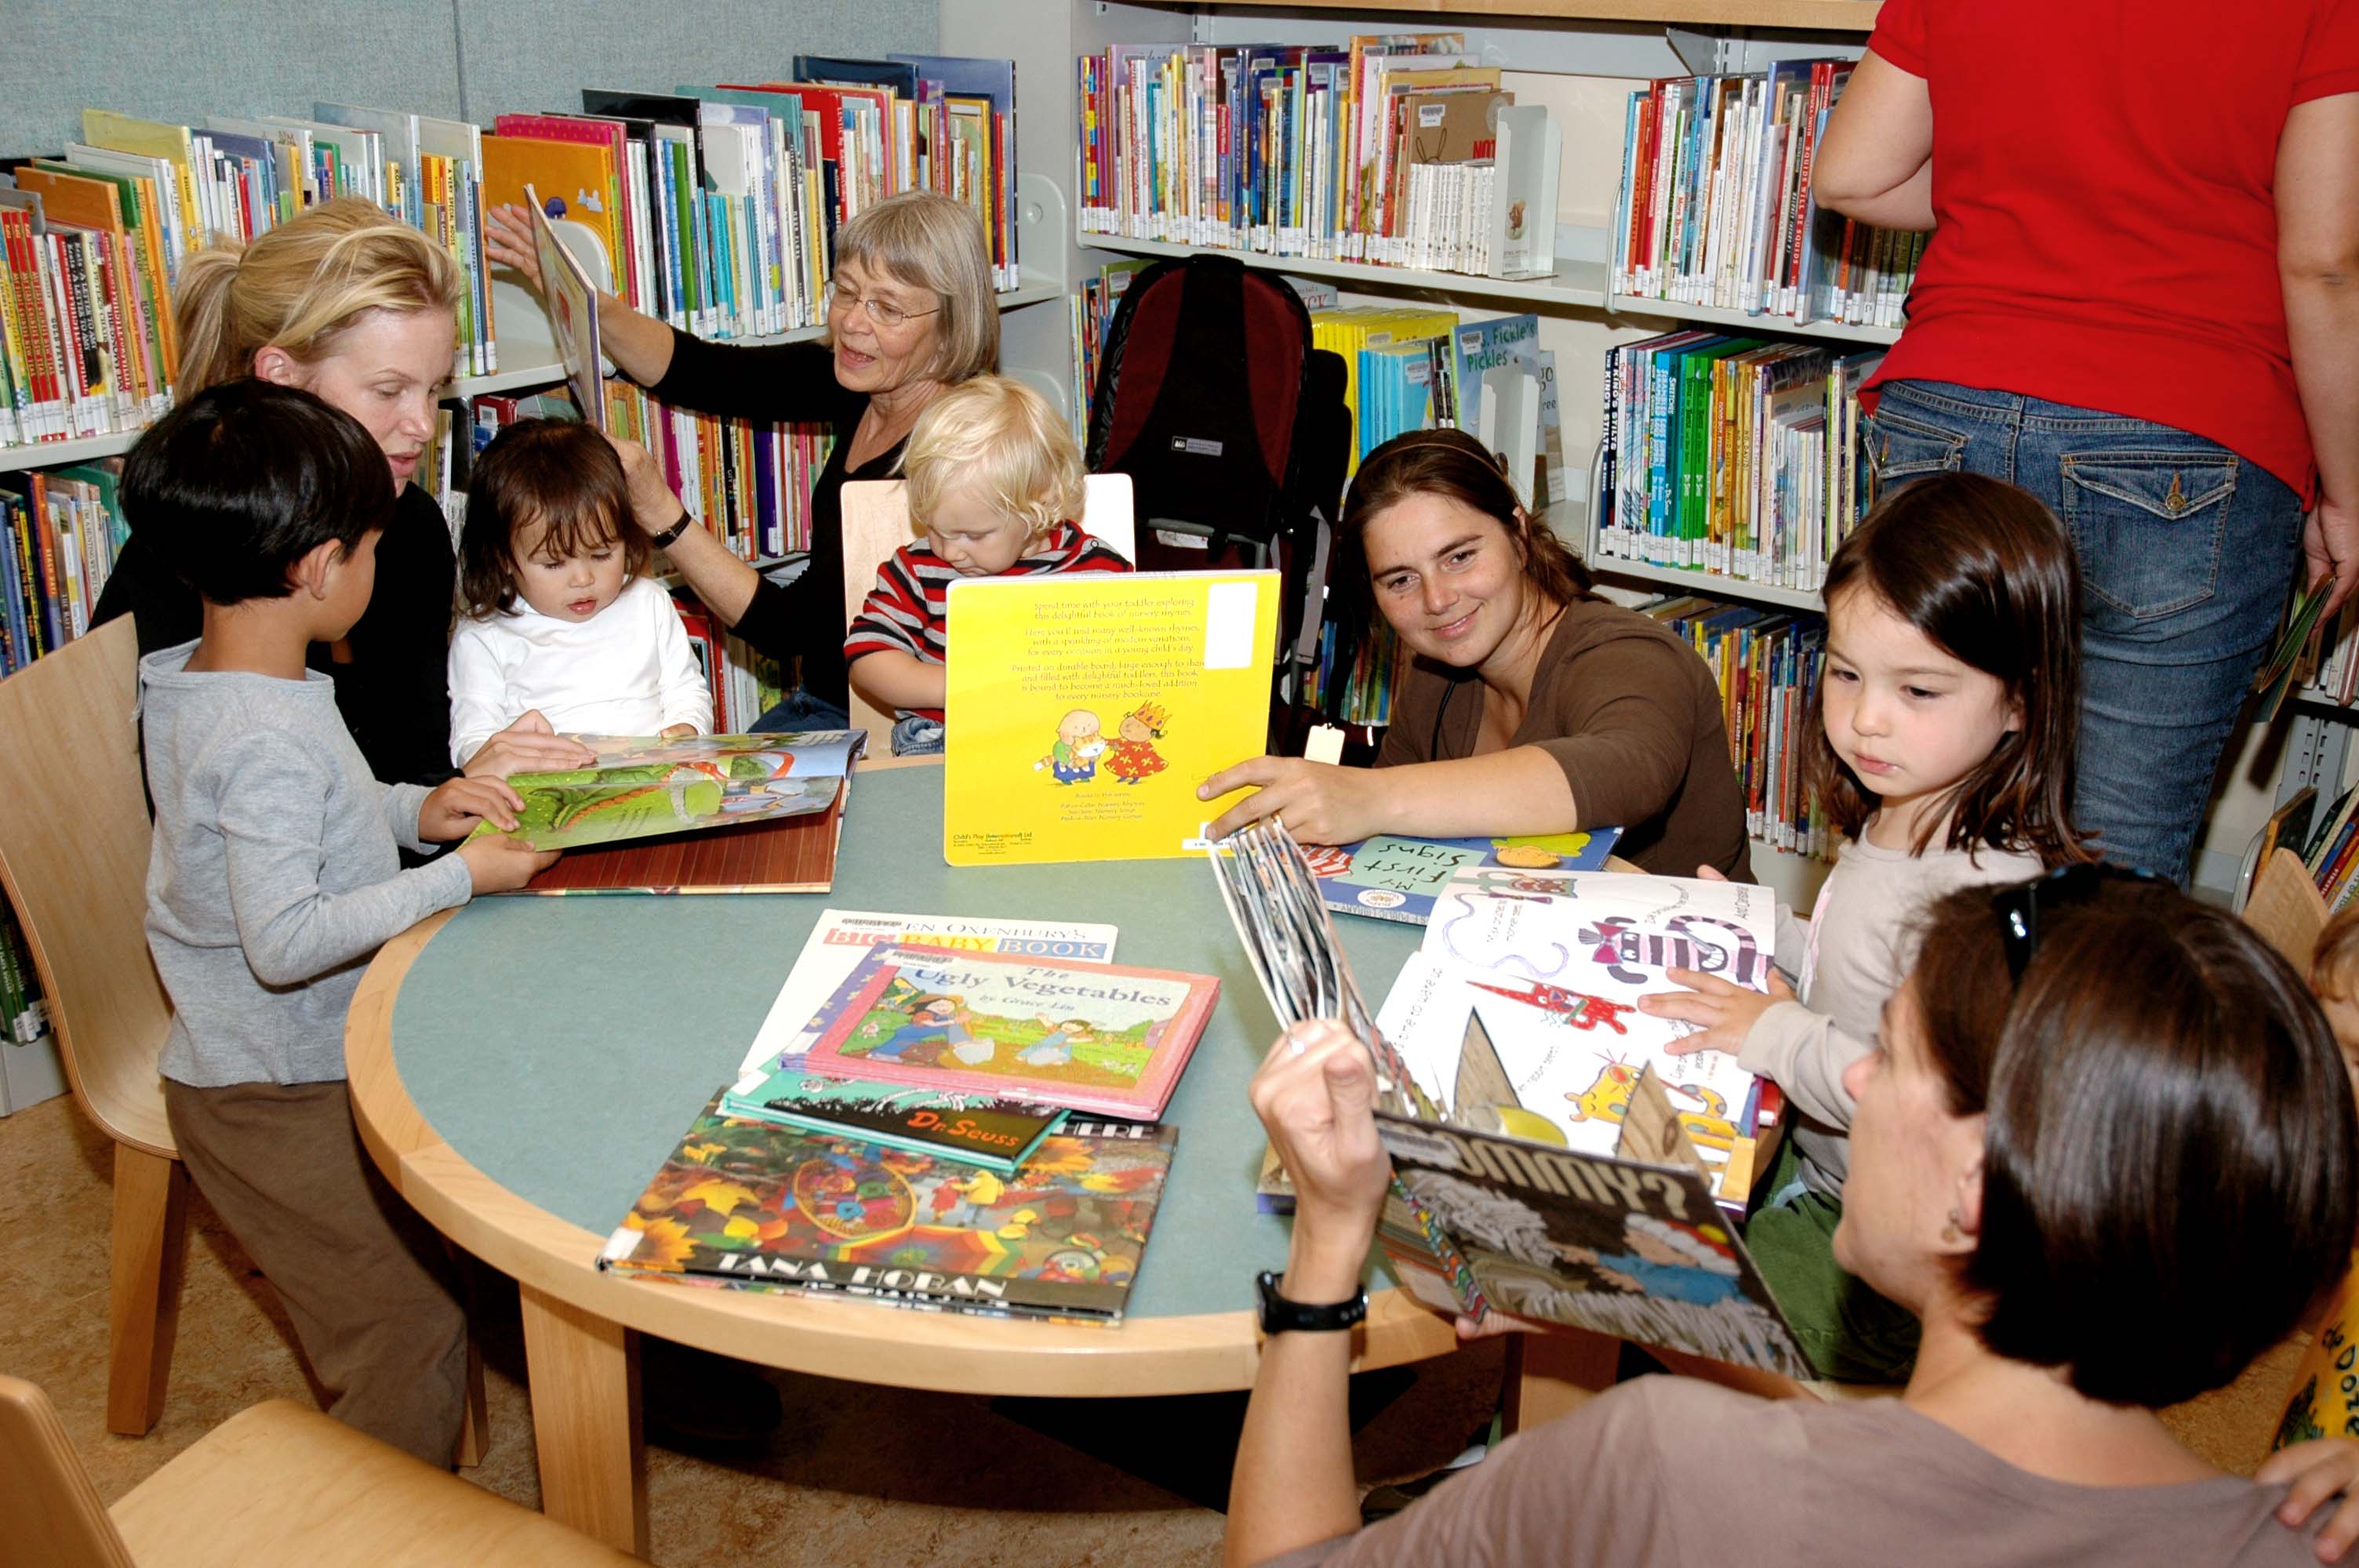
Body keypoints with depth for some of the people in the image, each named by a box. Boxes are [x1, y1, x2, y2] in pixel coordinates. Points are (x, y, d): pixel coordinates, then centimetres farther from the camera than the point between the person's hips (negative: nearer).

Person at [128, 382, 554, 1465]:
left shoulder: (191, 685, 2)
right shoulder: (265, 742, -29)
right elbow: (286, 939, -30)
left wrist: (413, 810, 3)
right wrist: (458, 877, -23)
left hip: (248, 1070, 10)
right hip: (282, 1100, -10)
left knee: (396, 1300, 21)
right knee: (411, 1331, 0)